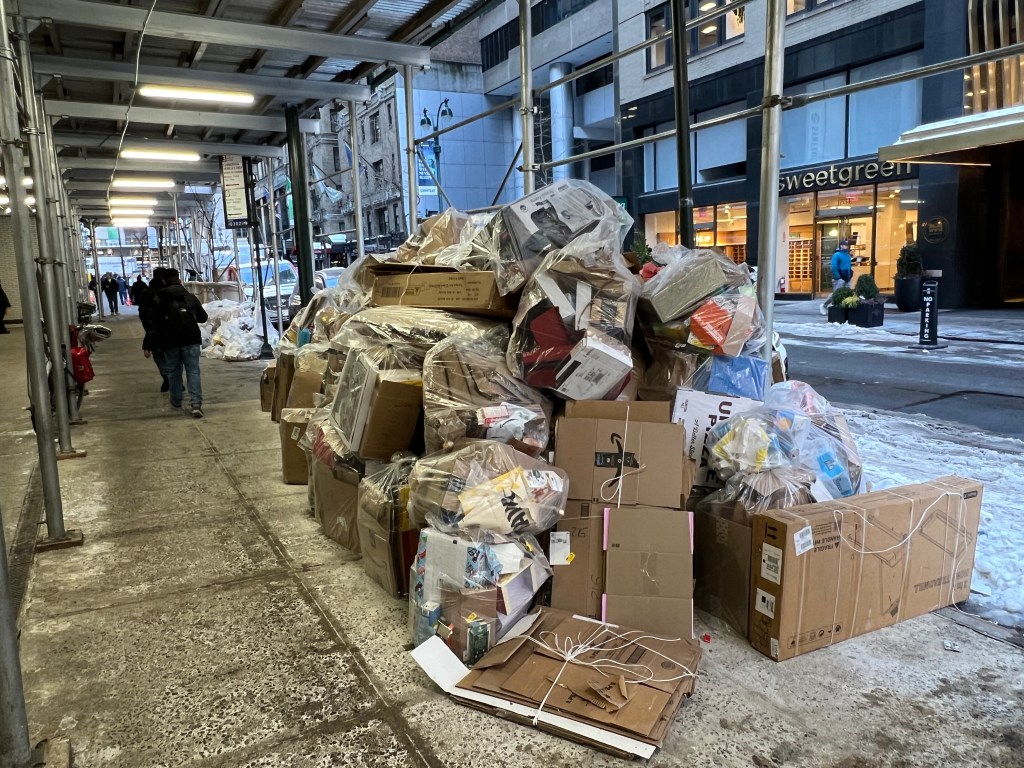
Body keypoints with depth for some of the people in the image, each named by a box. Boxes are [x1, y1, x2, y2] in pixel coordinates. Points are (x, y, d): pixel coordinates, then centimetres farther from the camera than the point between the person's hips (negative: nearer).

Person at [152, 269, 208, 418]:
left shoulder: (159, 299, -1)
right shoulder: (191, 297, 6)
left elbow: (153, 321, -9)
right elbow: (203, 317, 12)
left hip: (169, 341, 0)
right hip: (190, 339, 1)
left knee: (173, 371, 15)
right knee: (193, 371, -1)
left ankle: (176, 401, 25)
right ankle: (196, 403, -15)